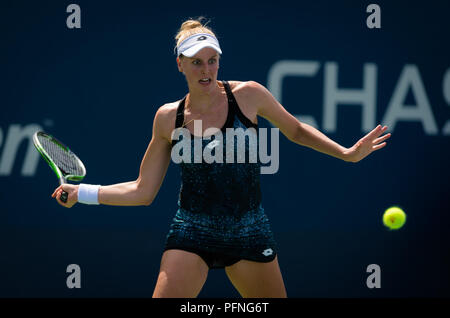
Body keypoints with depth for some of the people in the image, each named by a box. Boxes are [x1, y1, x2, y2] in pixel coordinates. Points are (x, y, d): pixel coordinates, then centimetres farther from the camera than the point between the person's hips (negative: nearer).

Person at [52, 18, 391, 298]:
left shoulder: (248, 94, -4)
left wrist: (348, 153, 7)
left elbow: (296, 131, 14)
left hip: (250, 233, 0)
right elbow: (143, 191, 8)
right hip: (192, 233, 0)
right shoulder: (168, 117, 1)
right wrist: (83, 192, 1)